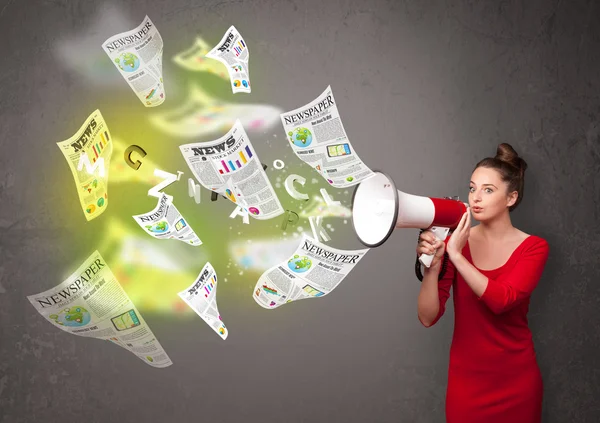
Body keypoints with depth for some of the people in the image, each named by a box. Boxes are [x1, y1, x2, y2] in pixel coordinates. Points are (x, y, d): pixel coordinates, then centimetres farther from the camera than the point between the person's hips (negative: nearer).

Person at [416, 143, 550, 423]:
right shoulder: (455, 242, -6)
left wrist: (456, 255, -30)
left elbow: (500, 300, -23)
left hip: (516, 381, 0)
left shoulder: (534, 247, -7)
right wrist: (432, 267, -27)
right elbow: (428, 317, -13)